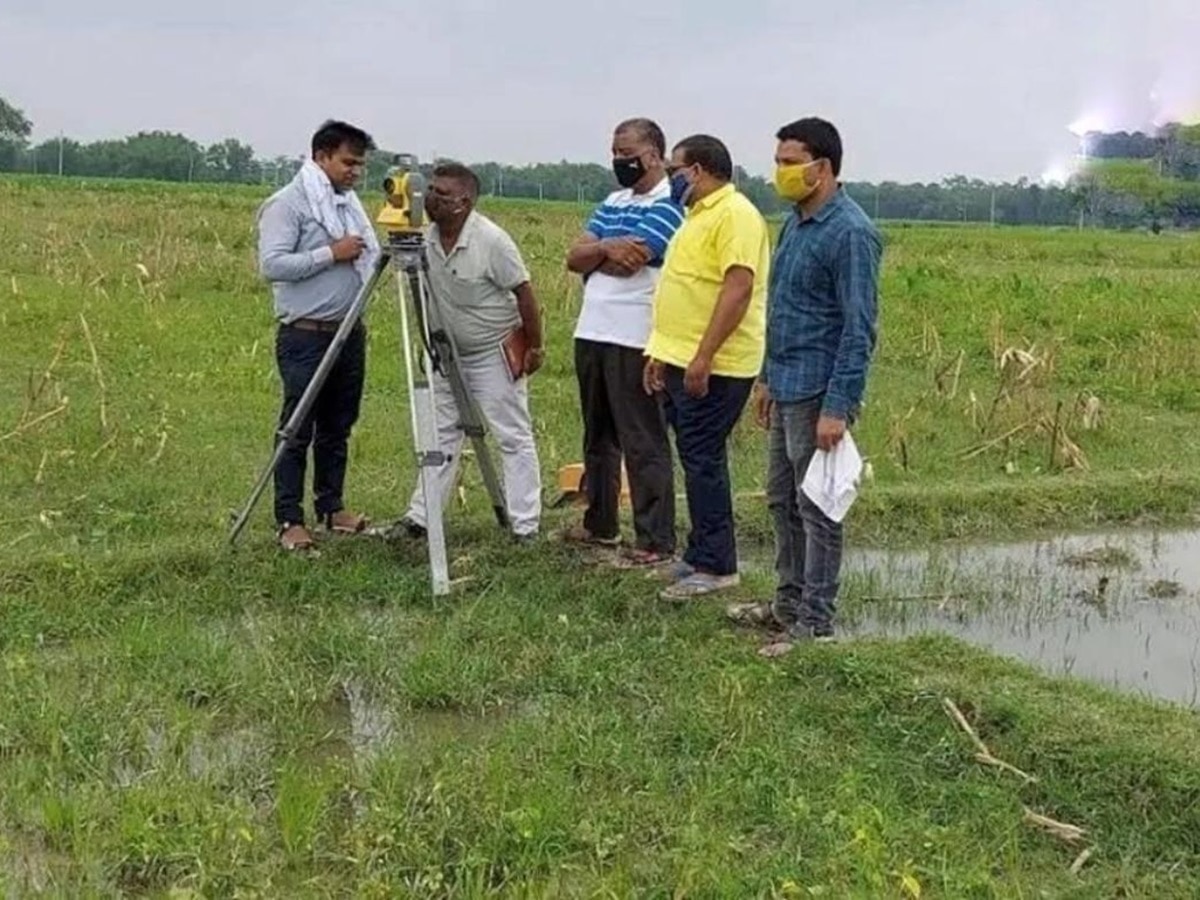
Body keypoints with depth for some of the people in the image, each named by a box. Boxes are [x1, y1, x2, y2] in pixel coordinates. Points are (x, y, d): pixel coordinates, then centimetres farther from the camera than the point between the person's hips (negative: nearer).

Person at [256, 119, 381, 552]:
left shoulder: (350, 203, 15)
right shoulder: (288, 203, -9)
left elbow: (367, 260, 22)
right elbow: (272, 264, -18)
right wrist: (331, 253, -19)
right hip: (305, 335, -7)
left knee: (338, 428, 14)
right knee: (298, 431, -3)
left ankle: (331, 508, 24)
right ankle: (289, 521, 2)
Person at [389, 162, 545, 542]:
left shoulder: (491, 240, -20)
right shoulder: (426, 238, -2)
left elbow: (523, 292, -15)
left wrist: (535, 346, -12)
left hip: (496, 354, -7)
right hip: (449, 354, 7)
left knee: (514, 437, -3)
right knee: (442, 434, 10)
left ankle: (525, 526, 0)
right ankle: (420, 517, 15)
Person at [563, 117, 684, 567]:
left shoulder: (668, 204, -9)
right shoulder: (613, 202, 18)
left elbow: (626, 262, -19)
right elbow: (574, 258, 9)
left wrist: (592, 257, 0)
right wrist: (605, 248, -10)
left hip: (634, 341, -9)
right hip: (592, 333, 9)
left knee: (643, 442, -5)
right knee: (598, 437, 18)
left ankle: (656, 542, -1)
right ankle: (599, 524, 31)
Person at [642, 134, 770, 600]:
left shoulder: (735, 215, -14)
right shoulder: (700, 215, 19)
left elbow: (739, 288, -23)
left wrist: (703, 357, -27)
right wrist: (661, 352, 20)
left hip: (712, 368, -10)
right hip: (682, 364, 10)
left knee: (703, 462, -7)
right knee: (698, 461, 14)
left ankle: (715, 566, 0)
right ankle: (701, 554, 22)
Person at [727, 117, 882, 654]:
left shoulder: (849, 233, -17)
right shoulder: (794, 223, 12)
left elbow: (859, 328, -19)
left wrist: (837, 408, -23)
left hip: (818, 393, -9)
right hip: (785, 388, 9)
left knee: (815, 509, -1)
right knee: (782, 500, 17)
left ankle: (815, 621, 9)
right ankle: (790, 602, 29)